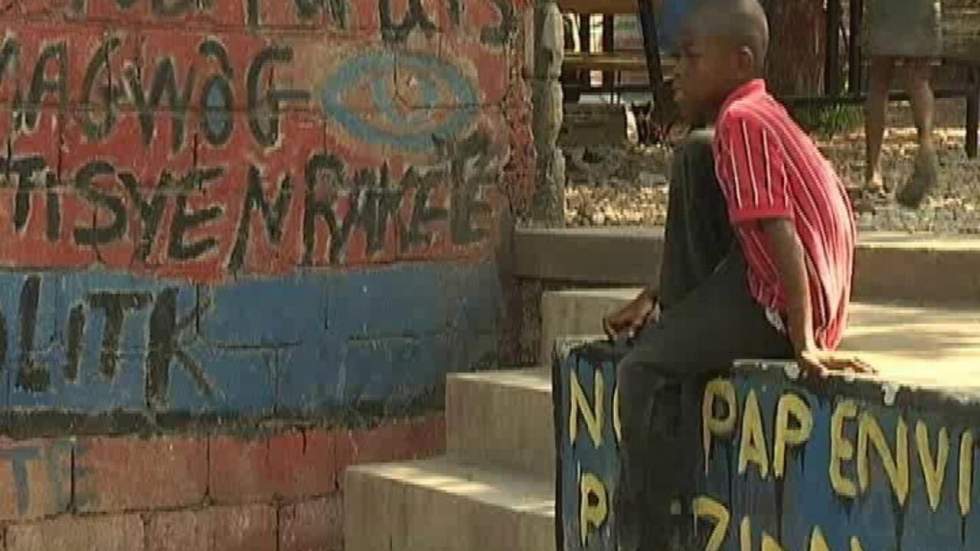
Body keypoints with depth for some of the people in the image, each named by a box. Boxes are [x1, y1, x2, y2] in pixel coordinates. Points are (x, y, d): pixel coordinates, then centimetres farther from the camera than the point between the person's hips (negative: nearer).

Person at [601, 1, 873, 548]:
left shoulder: (742, 122, -18)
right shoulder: (758, 115, 15)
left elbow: (780, 233, -26)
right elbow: (754, 231, 24)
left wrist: (804, 344, -30)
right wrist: (654, 296, 20)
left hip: (786, 305, -11)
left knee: (644, 369, -16)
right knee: (694, 159, 16)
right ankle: (679, 314, 16)